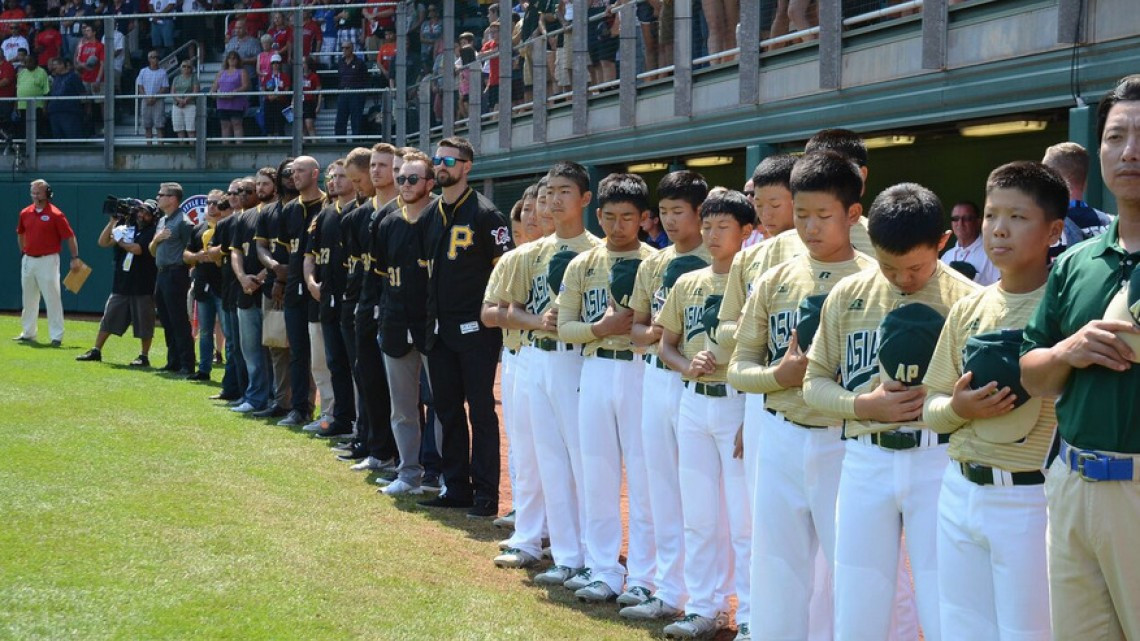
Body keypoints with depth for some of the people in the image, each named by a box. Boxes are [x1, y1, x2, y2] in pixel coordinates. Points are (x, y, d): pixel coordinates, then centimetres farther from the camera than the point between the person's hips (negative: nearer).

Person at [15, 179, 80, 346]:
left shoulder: (55, 215, -10)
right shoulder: (25, 213, 6)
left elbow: (70, 237, -10)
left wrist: (75, 258, -14)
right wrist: (23, 251, 18)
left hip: (48, 261, -6)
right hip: (28, 260, 6)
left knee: (52, 298, -7)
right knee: (29, 299, 15)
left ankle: (56, 336, -3)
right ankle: (28, 333, 26)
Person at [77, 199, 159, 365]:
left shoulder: (152, 232, -7)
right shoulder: (126, 228, 10)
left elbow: (137, 249, -21)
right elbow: (102, 242, 4)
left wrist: (119, 240, -5)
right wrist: (112, 222, -4)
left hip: (143, 287, -5)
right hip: (120, 284, 5)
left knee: (143, 323, 0)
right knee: (108, 318, 9)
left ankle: (144, 356, 10)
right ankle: (96, 351, 16)